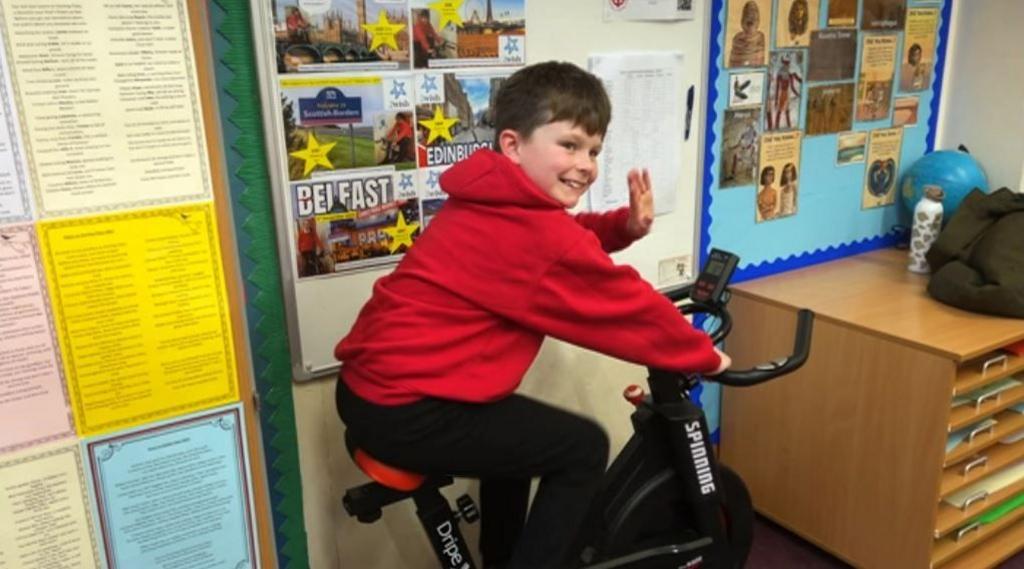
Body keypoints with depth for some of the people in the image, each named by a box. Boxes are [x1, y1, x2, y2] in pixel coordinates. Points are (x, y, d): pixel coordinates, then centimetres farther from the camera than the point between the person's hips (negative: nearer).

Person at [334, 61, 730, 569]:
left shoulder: (493, 201, 12)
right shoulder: (539, 235, -19)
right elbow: (628, 306, -10)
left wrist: (627, 225, 3)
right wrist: (703, 356, 6)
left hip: (372, 384, 10)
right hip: (405, 412, -10)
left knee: (518, 428, 31)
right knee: (583, 449, -1)